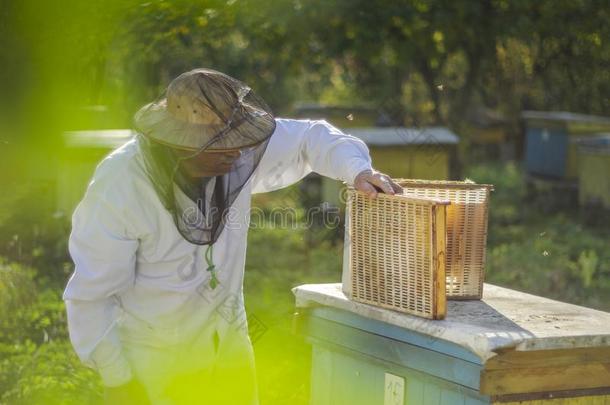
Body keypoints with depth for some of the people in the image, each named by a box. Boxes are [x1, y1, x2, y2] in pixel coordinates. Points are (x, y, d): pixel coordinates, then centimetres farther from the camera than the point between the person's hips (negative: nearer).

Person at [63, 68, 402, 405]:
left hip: (227, 347, 5)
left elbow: (308, 136, 2)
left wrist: (357, 170, -16)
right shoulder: (117, 189, -25)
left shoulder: (233, 156, -13)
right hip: (151, 359, -5)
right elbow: (91, 294, -17)